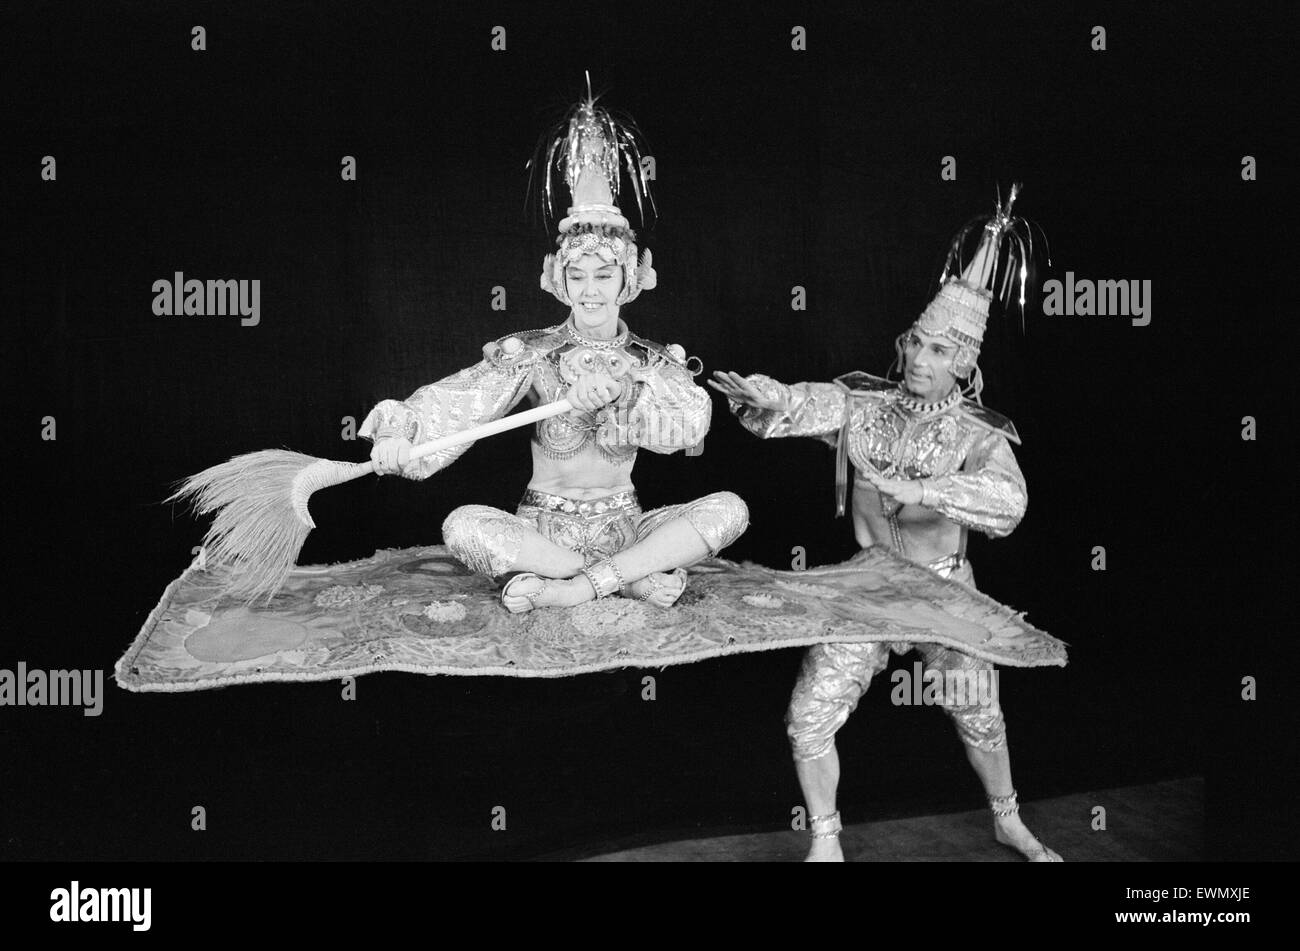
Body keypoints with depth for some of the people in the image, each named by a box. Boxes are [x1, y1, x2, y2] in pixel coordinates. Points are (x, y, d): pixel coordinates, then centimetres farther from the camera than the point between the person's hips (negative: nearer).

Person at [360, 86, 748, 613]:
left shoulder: (653, 362, 2)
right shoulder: (532, 354, -2)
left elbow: (690, 423, -20)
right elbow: (462, 397, -20)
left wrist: (623, 391, -37)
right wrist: (403, 434, -40)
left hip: (625, 526, 1)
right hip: (542, 528, -1)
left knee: (728, 509, -22)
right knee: (463, 526, -31)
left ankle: (572, 588, -26)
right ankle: (634, 577, -26)